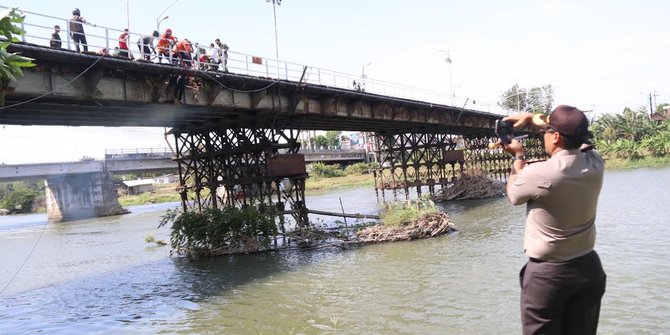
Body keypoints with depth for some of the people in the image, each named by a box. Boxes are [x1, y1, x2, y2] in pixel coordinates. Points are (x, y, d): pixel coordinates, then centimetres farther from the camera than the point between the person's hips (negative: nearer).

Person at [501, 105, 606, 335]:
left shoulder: (539, 174, -23)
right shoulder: (595, 163, -6)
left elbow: (513, 194, -1)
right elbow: (575, 135, 15)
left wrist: (518, 156, 10)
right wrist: (531, 117, 17)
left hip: (546, 274, -5)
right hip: (589, 268, 5)